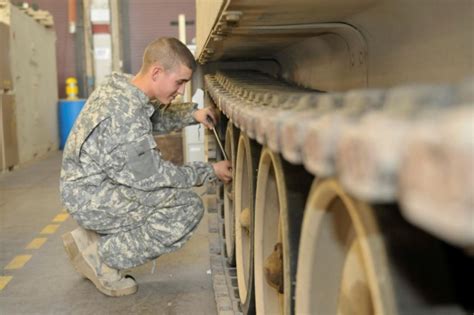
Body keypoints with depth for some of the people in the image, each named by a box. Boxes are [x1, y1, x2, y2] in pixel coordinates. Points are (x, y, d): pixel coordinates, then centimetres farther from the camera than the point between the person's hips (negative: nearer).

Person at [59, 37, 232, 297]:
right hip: (93, 198, -10)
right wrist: (210, 172, -9)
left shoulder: (119, 85, 1)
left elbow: (155, 117, 22)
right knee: (188, 208, -17)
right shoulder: (125, 117, -29)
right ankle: (100, 255, -7)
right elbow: (154, 177, -19)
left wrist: (192, 114, 7)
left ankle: (94, 236, 14)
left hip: (84, 186, 10)